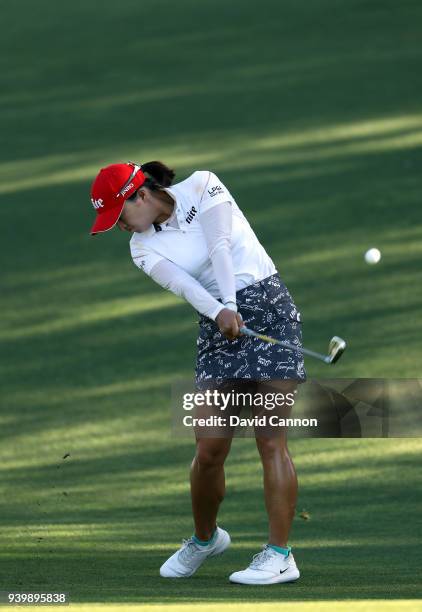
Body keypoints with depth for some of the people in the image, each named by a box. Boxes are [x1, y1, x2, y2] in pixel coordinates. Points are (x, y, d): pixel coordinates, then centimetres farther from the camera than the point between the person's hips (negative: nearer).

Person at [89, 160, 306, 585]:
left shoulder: (201, 186, 0)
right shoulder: (143, 248, 5)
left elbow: (219, 246, -14)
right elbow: (182, 284, -13)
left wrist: (231, 304, -27)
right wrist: (219, 312, -32)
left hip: (269, 309, -4)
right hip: (218, 327, 4)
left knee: (270, 439, -11)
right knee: (209, 450, -2)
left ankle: (279, 555, -10)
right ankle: (204, 539, 23)